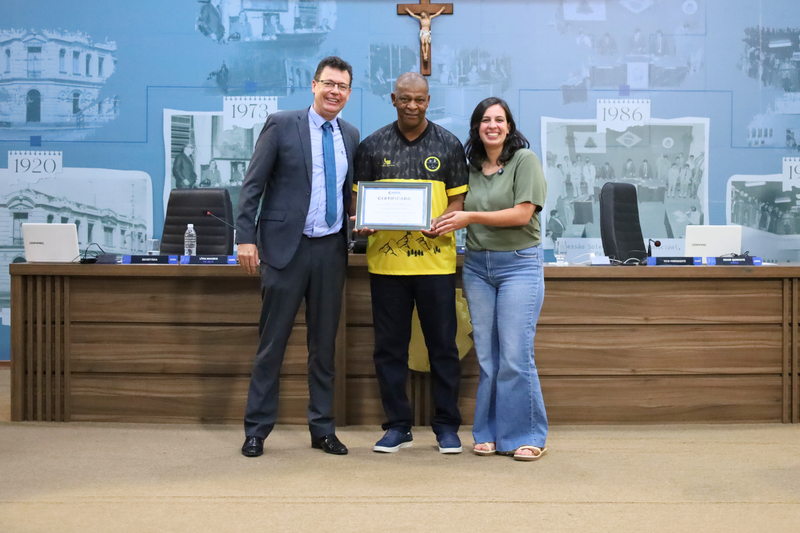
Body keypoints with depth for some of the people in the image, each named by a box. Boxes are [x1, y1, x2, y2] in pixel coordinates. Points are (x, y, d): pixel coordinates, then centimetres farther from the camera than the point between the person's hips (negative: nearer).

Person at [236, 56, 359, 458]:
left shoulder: (350, 136, 11)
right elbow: (253, 184, -5)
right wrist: (245, 237, -11)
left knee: (324, 343, 10)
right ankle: (256, 430, 13)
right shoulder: (281, 125, -2)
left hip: (331, 248, 4)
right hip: (286, 246, -4)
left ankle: (323, 429, 20)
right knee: (272, 342, 2)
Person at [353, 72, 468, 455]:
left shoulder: (448, 145, 8)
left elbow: (459, 198, 7)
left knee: (443, 344, 4)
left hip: (435, 258, -1)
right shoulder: (373, 145, 9)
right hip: (386, 259, 1)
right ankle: (397, 425, 17)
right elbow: (360, 197, 11)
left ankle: (446, 426, 15)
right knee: (389, 347, 6)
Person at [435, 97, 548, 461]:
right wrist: (447, 222, 0)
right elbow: (459, 213, 20)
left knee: (515, 355, -8)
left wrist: (471, 217, -15)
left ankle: (528, 436, 5)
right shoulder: (470, 168, 13)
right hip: (477, 266, 5)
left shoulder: (525, 160, -3)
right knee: (486, 357, 7)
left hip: (519, 264, -5)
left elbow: (523, 214, -12)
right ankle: (490, 434, 16)